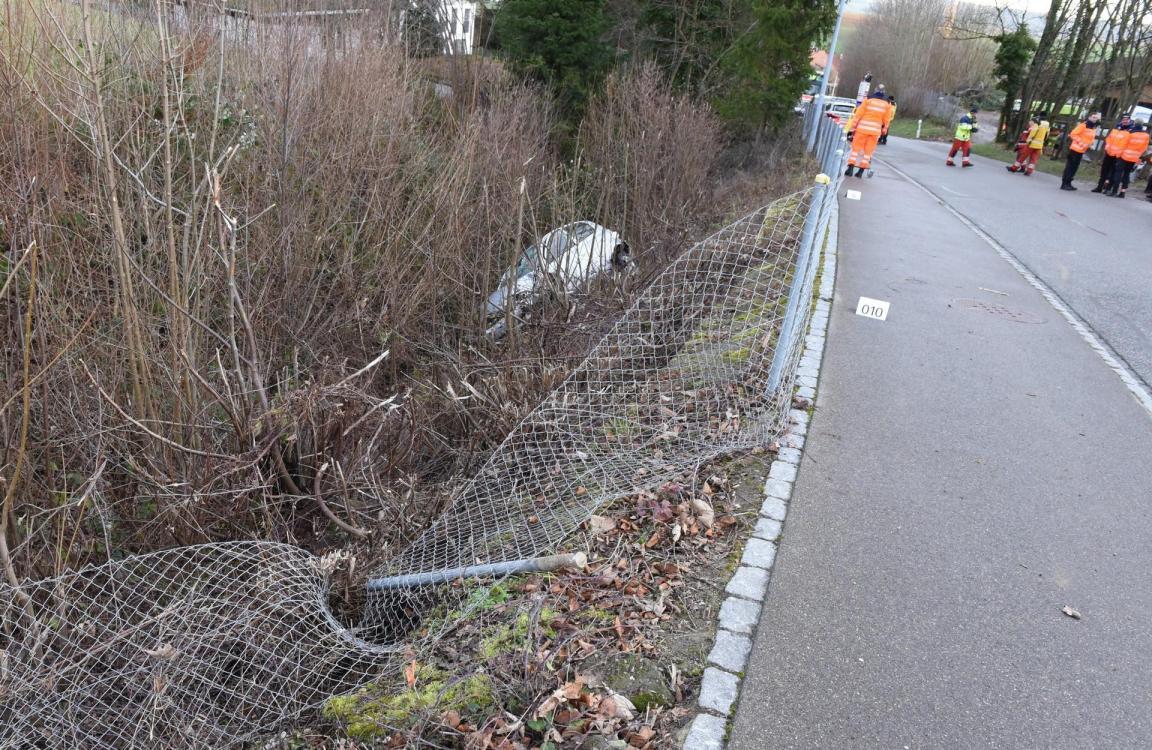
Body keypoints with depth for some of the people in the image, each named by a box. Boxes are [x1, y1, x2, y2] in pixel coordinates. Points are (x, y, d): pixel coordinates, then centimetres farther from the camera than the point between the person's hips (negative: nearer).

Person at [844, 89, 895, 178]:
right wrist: (883, 131, 22)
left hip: (862, 128, -2)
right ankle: (861, 171, 6)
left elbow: (858, 115, -4)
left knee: (856, 147, 5)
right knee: (868, 150, 8)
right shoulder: (887, 105, 5)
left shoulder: (868, 100, -2)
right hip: (875, 131, 2)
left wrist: (852, 127, 0)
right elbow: (887, 120, 9)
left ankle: (850, 169, -1)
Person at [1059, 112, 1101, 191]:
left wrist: (1090, 144, 6)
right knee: (1069, 166, -8)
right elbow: (1073, 134, -16)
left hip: (1082, 150, 8)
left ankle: (1068, 183, 16)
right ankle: (1064, 184, -8)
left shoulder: (1094, 128, 14)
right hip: (1075, 149, -8)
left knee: (1075, 167, 10)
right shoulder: (1083, 125, -11)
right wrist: (1081, 143, -20)